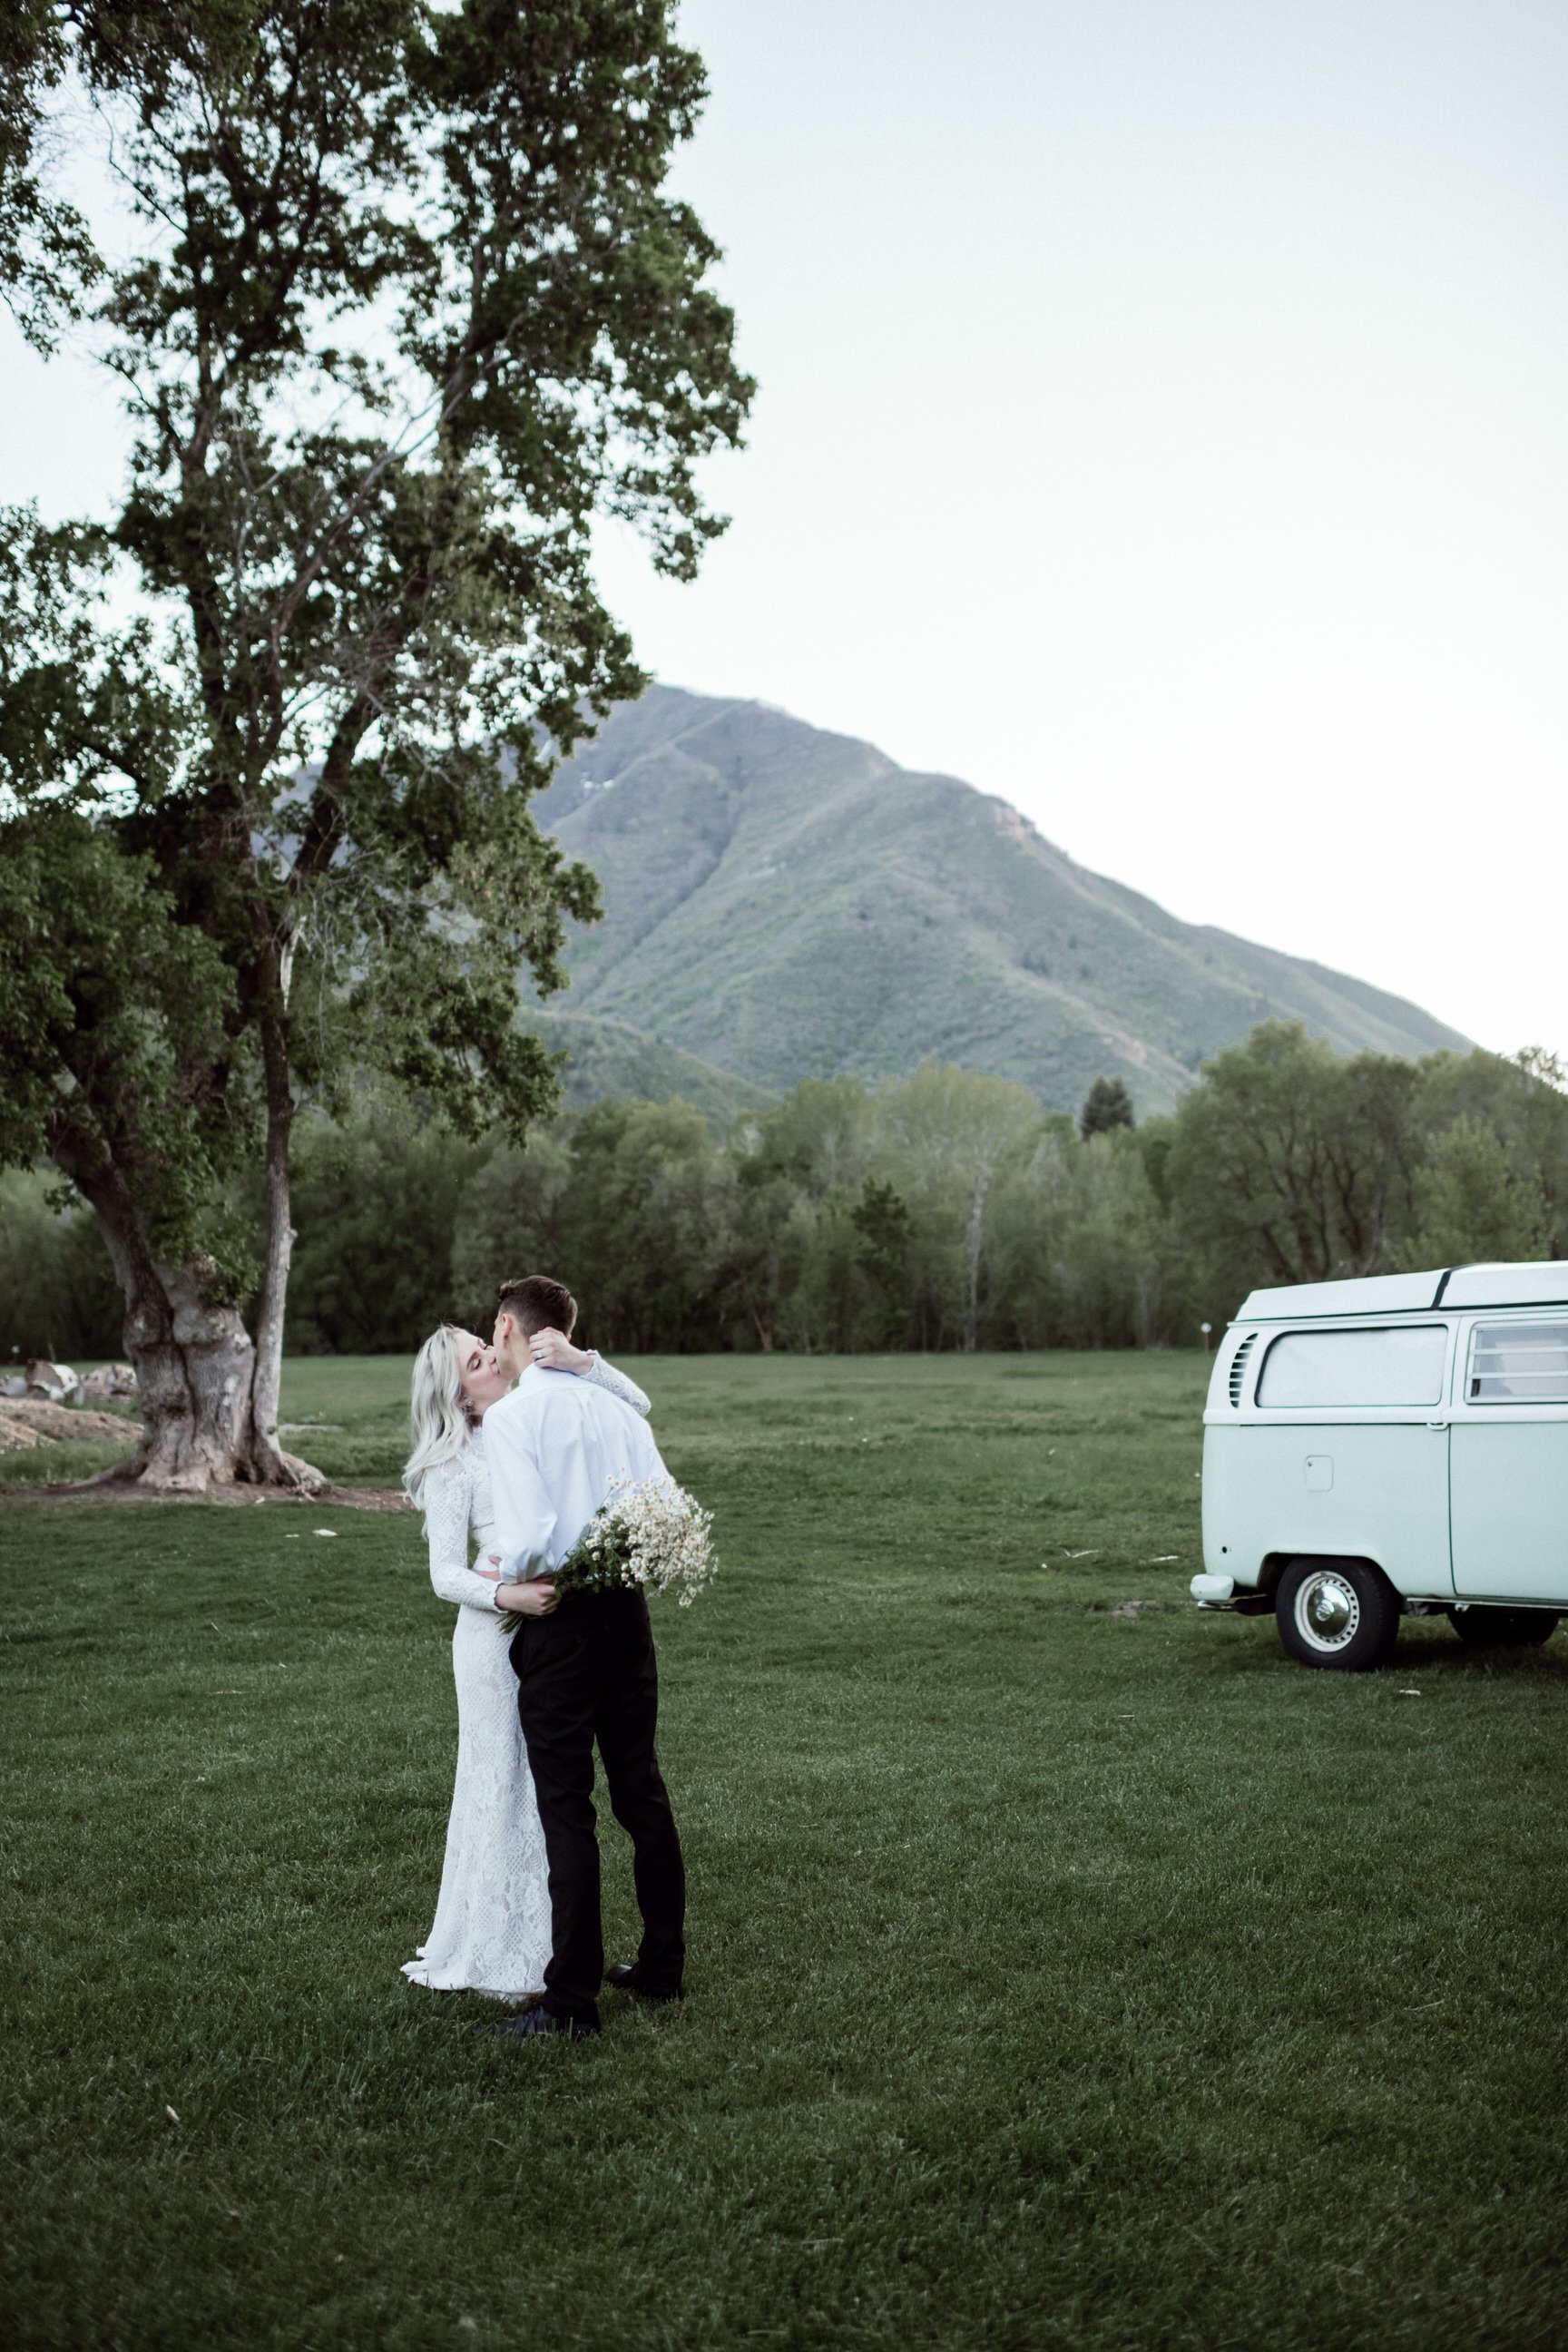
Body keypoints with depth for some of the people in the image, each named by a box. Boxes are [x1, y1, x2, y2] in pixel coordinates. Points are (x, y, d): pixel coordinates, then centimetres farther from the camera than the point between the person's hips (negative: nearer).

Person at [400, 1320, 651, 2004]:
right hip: (497, 1635, -5)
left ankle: (545, 1943, 26)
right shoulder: (452, 1465, -7)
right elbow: (445, 1574, -9)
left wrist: (576, 1360, -11)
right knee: (504, 1785, 3)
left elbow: (632, 1405, 4)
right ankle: (495, 1956, 17)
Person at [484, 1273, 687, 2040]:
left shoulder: (511, 1415, -12)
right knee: (641, 1789, 16)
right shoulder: (612, 1405, 6)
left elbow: (530, 1534, -22)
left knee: (566, 1810, 1)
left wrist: (507, 1585, -3)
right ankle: (661, 1965, 27)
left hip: (558, 1626, -6)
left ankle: (572, 2000, 8)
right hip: (628, 1610, 6)